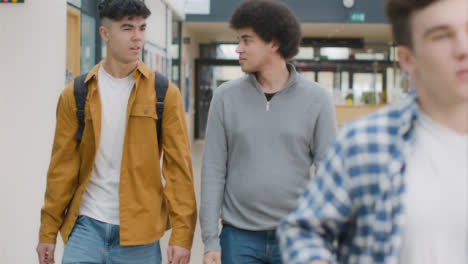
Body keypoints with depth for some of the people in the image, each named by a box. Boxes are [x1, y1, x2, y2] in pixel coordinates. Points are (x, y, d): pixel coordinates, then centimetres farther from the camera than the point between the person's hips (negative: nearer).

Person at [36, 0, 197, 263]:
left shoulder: (165, 94, -1)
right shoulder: (75, 95, 3)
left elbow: (179, 166, -4)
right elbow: (63, 166, 5)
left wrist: (182, 235, -10)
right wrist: (48, 232, 4)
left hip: (139, 232, -1)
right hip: (86, 225, 1)